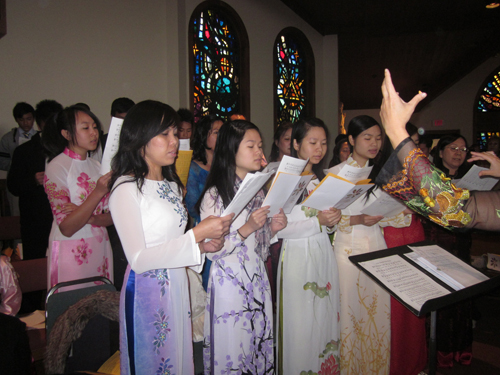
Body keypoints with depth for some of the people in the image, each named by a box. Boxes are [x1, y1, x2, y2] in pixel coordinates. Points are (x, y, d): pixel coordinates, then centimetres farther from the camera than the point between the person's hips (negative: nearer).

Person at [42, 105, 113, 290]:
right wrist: (98, 192, -24)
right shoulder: (57, 167, -8)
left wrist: (87, 217, -15)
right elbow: (67, 228, -15)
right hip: (71, 252, -5)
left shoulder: (97, 166, 9)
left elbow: (111, 217, 5)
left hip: (100, 247, 5)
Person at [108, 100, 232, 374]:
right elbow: (138, 259, -21)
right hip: (148, 293, -7)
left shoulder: (171, 184, 12)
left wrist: (202, 247, -1)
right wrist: (195, 236, -24)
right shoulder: (126, 188, -15)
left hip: (177, 287, 8)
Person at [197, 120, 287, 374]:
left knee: (259, 345, 13)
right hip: (229, 283, -6)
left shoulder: (258, 191, 9)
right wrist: (246, 229, -23)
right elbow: (211, 250, -16)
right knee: (231, 351, 6)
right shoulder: (214, 195, -12)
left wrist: (272, 229, -2)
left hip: (257, 279, 6)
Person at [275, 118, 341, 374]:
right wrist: (317, 221, -20)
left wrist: (333, 221, -4)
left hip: (324, 255, 6)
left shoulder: (323, 179, 13)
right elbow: (278, 229, -16)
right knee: (300, 326, 4)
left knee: (325, 319, 13)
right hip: (298, 258, -6)